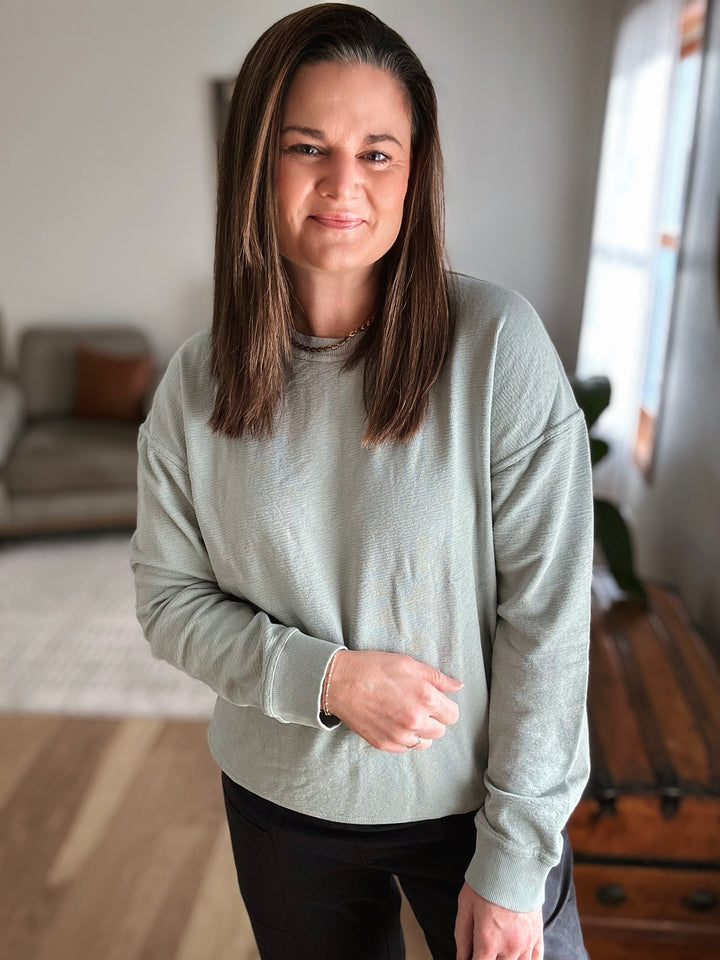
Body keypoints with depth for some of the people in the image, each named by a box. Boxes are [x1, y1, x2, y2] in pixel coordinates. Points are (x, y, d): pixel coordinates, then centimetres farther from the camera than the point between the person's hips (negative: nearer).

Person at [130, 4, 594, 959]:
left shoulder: (498, 344, -18)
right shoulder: (197, 384, -9)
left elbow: (546, 615, -16)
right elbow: (170, 598, -2)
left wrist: (512, 861, -13)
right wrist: (325, 677, -18)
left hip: (471, 799, -2)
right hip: (280, 801, 3)